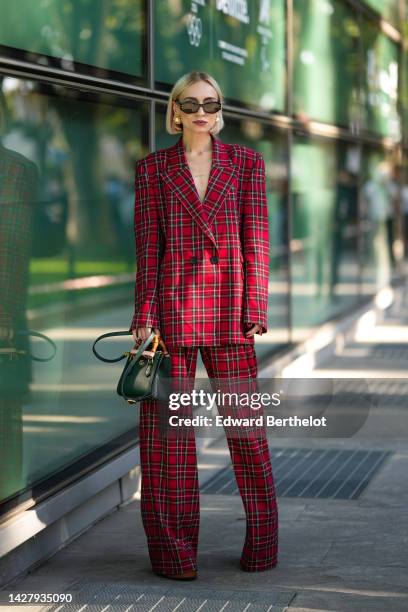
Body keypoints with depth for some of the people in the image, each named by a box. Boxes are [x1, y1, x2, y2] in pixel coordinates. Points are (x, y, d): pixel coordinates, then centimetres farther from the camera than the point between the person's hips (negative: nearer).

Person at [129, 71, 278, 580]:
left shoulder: (245, 162, 8)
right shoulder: (153, 168, 7)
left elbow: (257, 242, 5)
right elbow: (147, 247, 4)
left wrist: (254, 311, -3)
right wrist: (145, 315, -4)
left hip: (228, 309, 0)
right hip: (172, 309, 0)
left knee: (246, 423, 4)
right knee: (167, 428, 2)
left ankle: (261, 544, 18)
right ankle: (174, 551, 13)